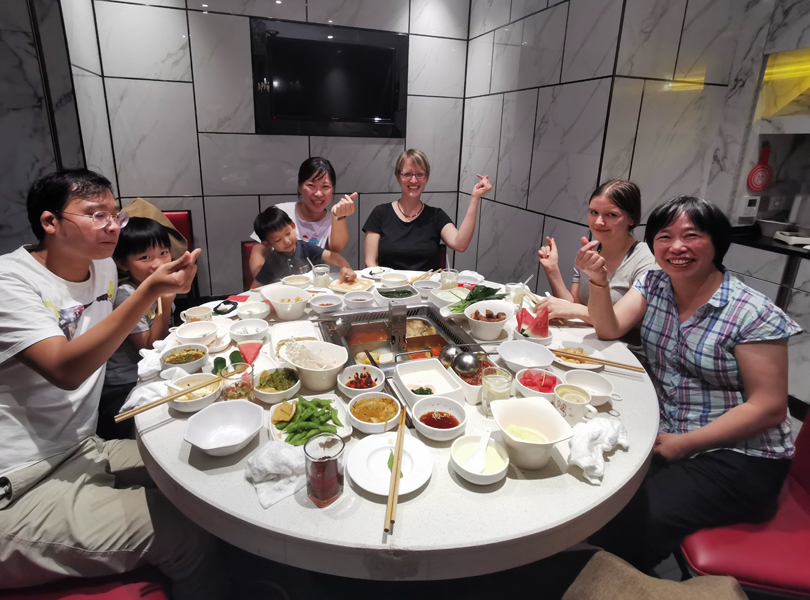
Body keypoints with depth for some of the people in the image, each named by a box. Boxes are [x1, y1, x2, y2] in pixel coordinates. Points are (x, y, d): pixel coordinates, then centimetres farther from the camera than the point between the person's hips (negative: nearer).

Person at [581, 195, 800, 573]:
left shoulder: (753, 315, -14)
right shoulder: (653, 284, 2)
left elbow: (768, 408, -14)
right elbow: (609, 330, -7)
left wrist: (684, 443, -17)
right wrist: (599, 282, -25)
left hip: (738, 457, -5)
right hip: (664, 434, 5)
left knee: (632, 520, -24)